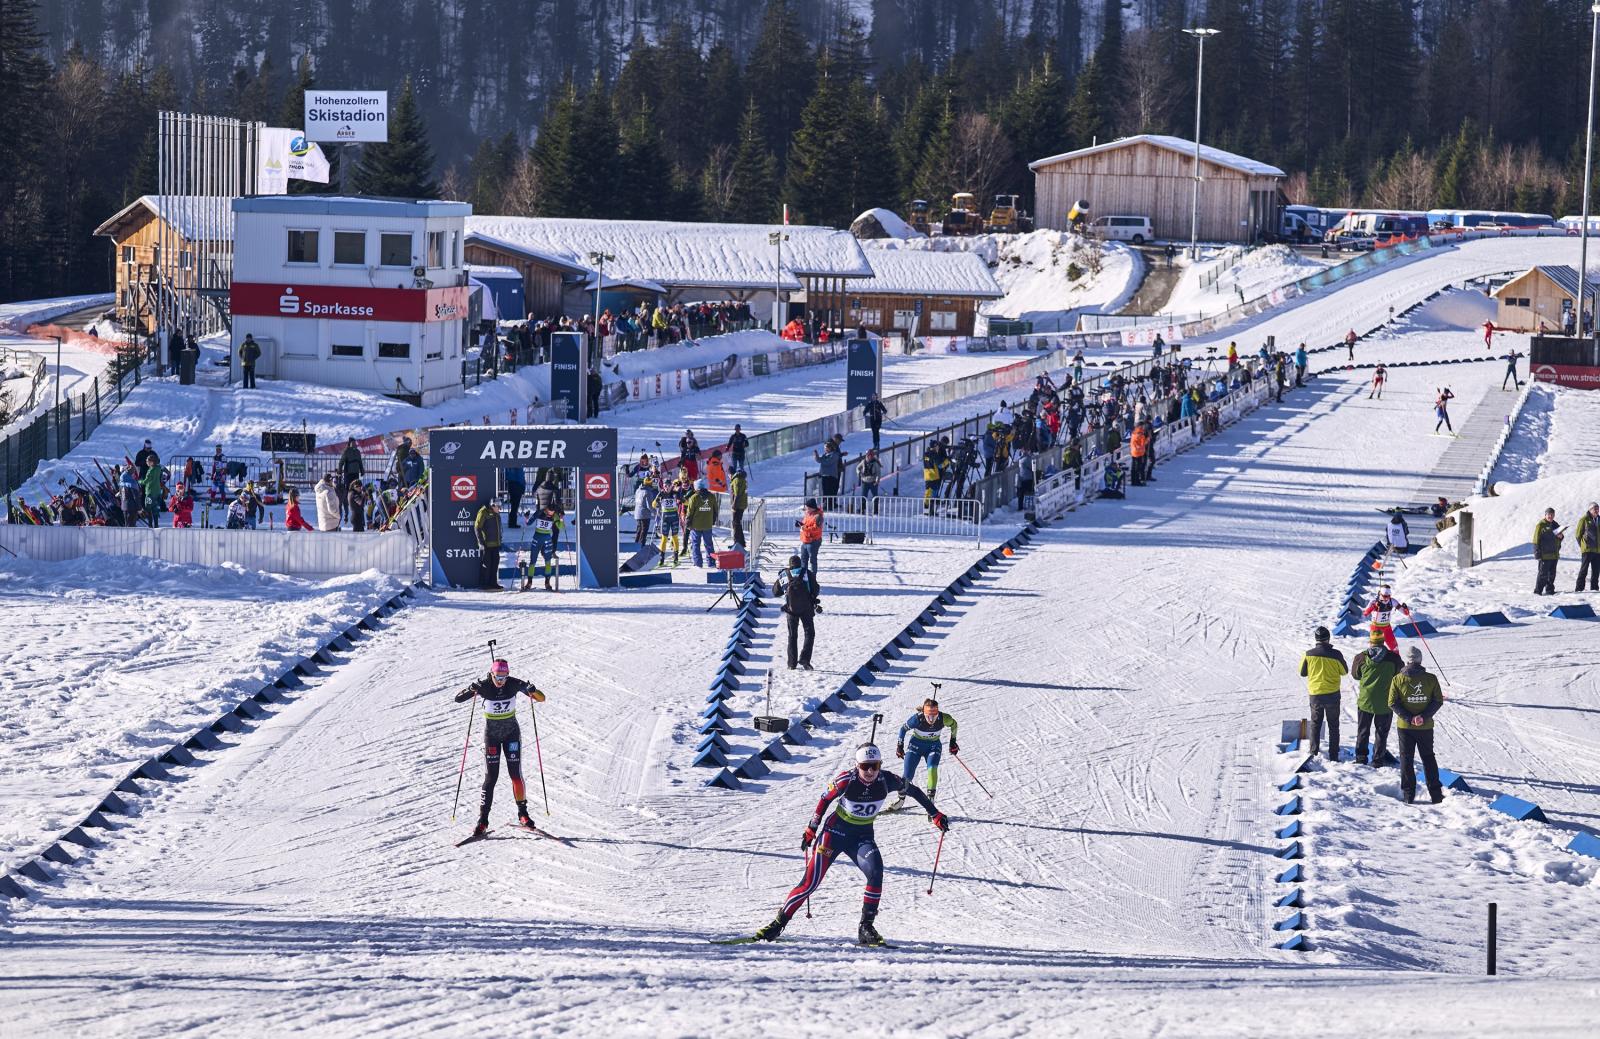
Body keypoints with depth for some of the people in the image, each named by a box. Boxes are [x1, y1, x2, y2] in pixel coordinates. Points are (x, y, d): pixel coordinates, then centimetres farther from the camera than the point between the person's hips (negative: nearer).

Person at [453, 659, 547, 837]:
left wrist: (532, 691, -33)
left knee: (515, 774, -3)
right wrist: (471, 691, -40)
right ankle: (483, 820, -2)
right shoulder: (484, 686, -16)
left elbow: (541, 698, -10)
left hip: (512, 733, 1)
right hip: (491, 734, -1)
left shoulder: (514, 684, -13)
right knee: (491, 777, -5)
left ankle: (523, 814, 12)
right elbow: (458, 699, -20)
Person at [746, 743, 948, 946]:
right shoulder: (846, 780, -21)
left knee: (875, 871, -26)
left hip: (862, 836, 2)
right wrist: (812, 829, 1)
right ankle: (778, 923, 6)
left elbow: (913, 790, 3)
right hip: (834, 831, -2)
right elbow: (825, 800, -5)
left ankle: (866, 927, -16)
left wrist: (934, 814, 7)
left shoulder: (887, 781, -14)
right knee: (811, 881, -9)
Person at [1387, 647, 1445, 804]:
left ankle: (1408, 794, 6)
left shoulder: (1398, 679, -8)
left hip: (1405, 726, -1)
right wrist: (1424, 716, -11)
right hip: (1426, 726, 1)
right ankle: (1435, 794, 14)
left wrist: (1408, 718, -12)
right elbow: (1438, 701, -7)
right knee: (1428, 758, 15)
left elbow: (1392, 702, -11)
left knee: (1406, 759, 9)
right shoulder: (1431, 679, -5)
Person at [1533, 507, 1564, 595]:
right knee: (1543, 573, -8)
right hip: (1544, 554, -7)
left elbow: (1560, 536, 26)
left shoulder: (1555, 525, 14)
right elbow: (1536, 539, -10)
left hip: (1554, 554, 7)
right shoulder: (1540, 525, -6)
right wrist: (1537, 552, -15)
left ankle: (1550, 589, 19)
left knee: (1552, 573, 11)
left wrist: (1561, 536, 0)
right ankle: (1538, 590, -4)